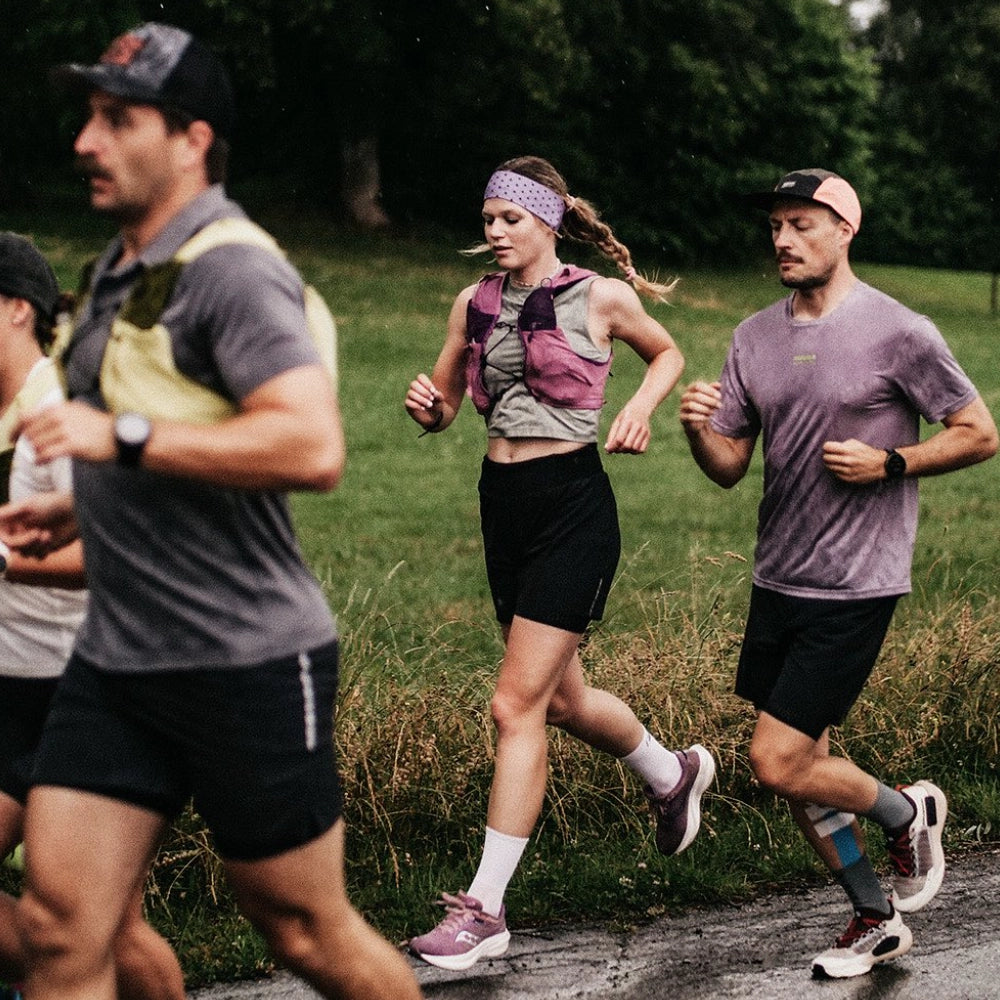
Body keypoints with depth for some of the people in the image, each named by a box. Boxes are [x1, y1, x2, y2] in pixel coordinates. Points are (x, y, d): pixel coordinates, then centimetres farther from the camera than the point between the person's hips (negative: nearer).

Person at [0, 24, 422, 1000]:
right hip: (115, 661, 8)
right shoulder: (118, 272, 15)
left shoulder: (231, 271, -15)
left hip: (248, 663, -8)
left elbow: (311, 446, -29)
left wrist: (123, 438, -25)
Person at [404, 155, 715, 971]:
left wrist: (639, 407, -6)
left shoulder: (601, 297, -5)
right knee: (562, 700, 18)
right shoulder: (475, 303, 7)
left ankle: (485, 909, -6)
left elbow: (668, 354, 13)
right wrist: (427, 407, -10)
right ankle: (674, 774, 47)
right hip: (503, 503, 6)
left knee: (517, 705, -11)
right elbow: (445, 405, 13)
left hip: (572, 505, -6)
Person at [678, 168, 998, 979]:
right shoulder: (755, 337, 7)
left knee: (779, 765, -10)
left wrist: (888, 464, -15)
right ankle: (877, 921, 29)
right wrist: (698, 429, -14)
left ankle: (909, 815, 17)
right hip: (777, 580, 6)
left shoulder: (899, 333, -10)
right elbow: (729, 468, 7)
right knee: (800, 772, 11)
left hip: (855, 586, -6)